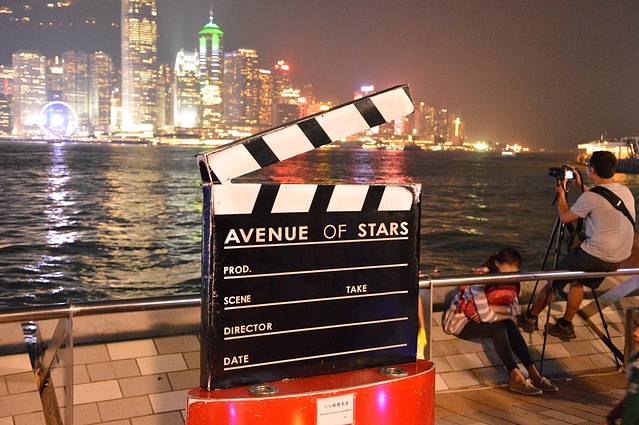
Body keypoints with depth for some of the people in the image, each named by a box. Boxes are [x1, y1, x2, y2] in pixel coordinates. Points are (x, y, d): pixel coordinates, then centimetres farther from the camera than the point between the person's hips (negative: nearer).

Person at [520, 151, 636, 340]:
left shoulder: (592, 197, -18)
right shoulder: (626, 191, 6)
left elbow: (565, 217, -4)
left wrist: (561, 193, 11)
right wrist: (580, 187, 24)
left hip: (595, 256, -7)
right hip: (617, 259, 7)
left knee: (553, 281, 10)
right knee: (577, 281, 27)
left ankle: (529, 318, 22)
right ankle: (566, 326, 27)